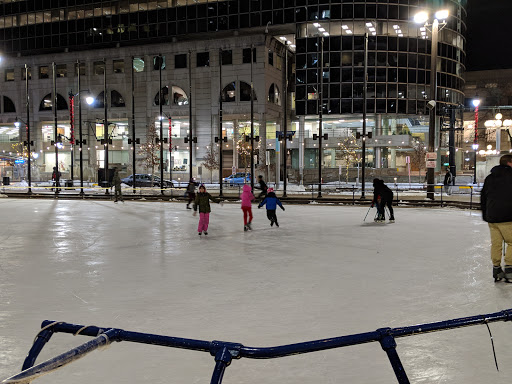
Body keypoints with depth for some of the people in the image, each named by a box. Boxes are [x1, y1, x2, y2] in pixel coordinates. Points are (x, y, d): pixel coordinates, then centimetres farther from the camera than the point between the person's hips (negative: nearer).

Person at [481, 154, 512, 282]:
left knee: (495, 243, 10)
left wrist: (485, 215, 25)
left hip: (491, 217, 6)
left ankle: (496, 269, 13)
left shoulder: (489, 178, 13)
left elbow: (483, 198, 18)